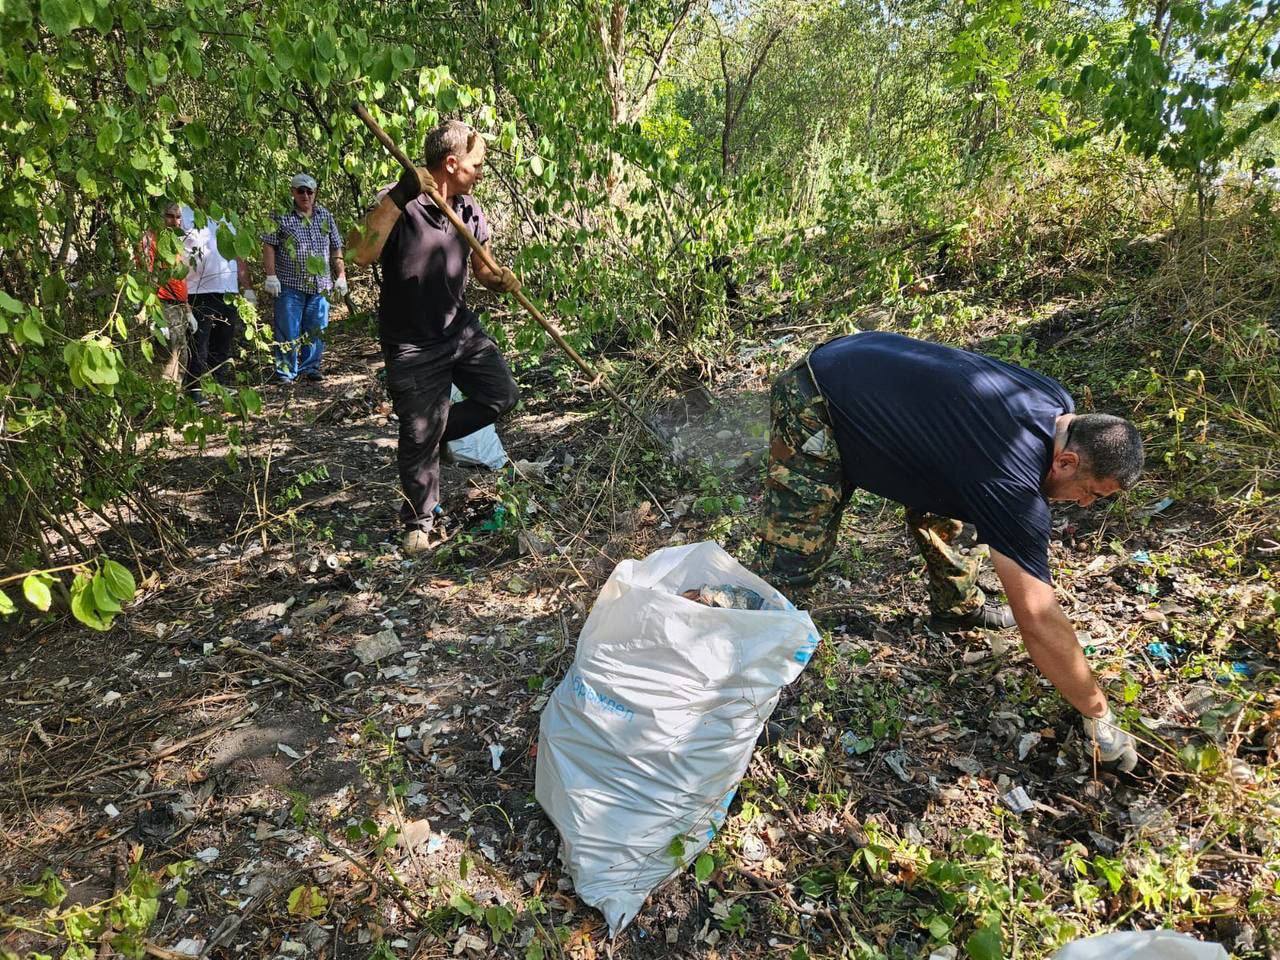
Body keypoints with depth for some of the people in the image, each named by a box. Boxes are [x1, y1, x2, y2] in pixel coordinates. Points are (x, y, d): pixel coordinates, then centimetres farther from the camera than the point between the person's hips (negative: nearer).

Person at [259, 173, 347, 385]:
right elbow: (268, 246, -3)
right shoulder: (281, 216, -1)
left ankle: (310, 367, 21)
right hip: (290, 286, -4)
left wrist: (341, 276, 10)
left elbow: (336, 249, 16)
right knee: (288, 331, -2)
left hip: (320, 286, 4)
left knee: (316, 330, 8)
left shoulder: (325, 216, 12)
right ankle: (285, 372, 5)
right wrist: (271, 276, -10)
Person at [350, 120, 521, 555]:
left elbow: (482, 267, 12)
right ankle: (419, 522, 21)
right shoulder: (399, 202, -17)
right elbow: (363, 255, -32)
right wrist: (398, 197, -38)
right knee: (419, 438, 1)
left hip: (461, 328, 6)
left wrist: (501, 278, -12)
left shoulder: (469, 210, 2)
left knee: (502, 394, 4)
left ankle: (435, 432, 25)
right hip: (412, 344, -6)